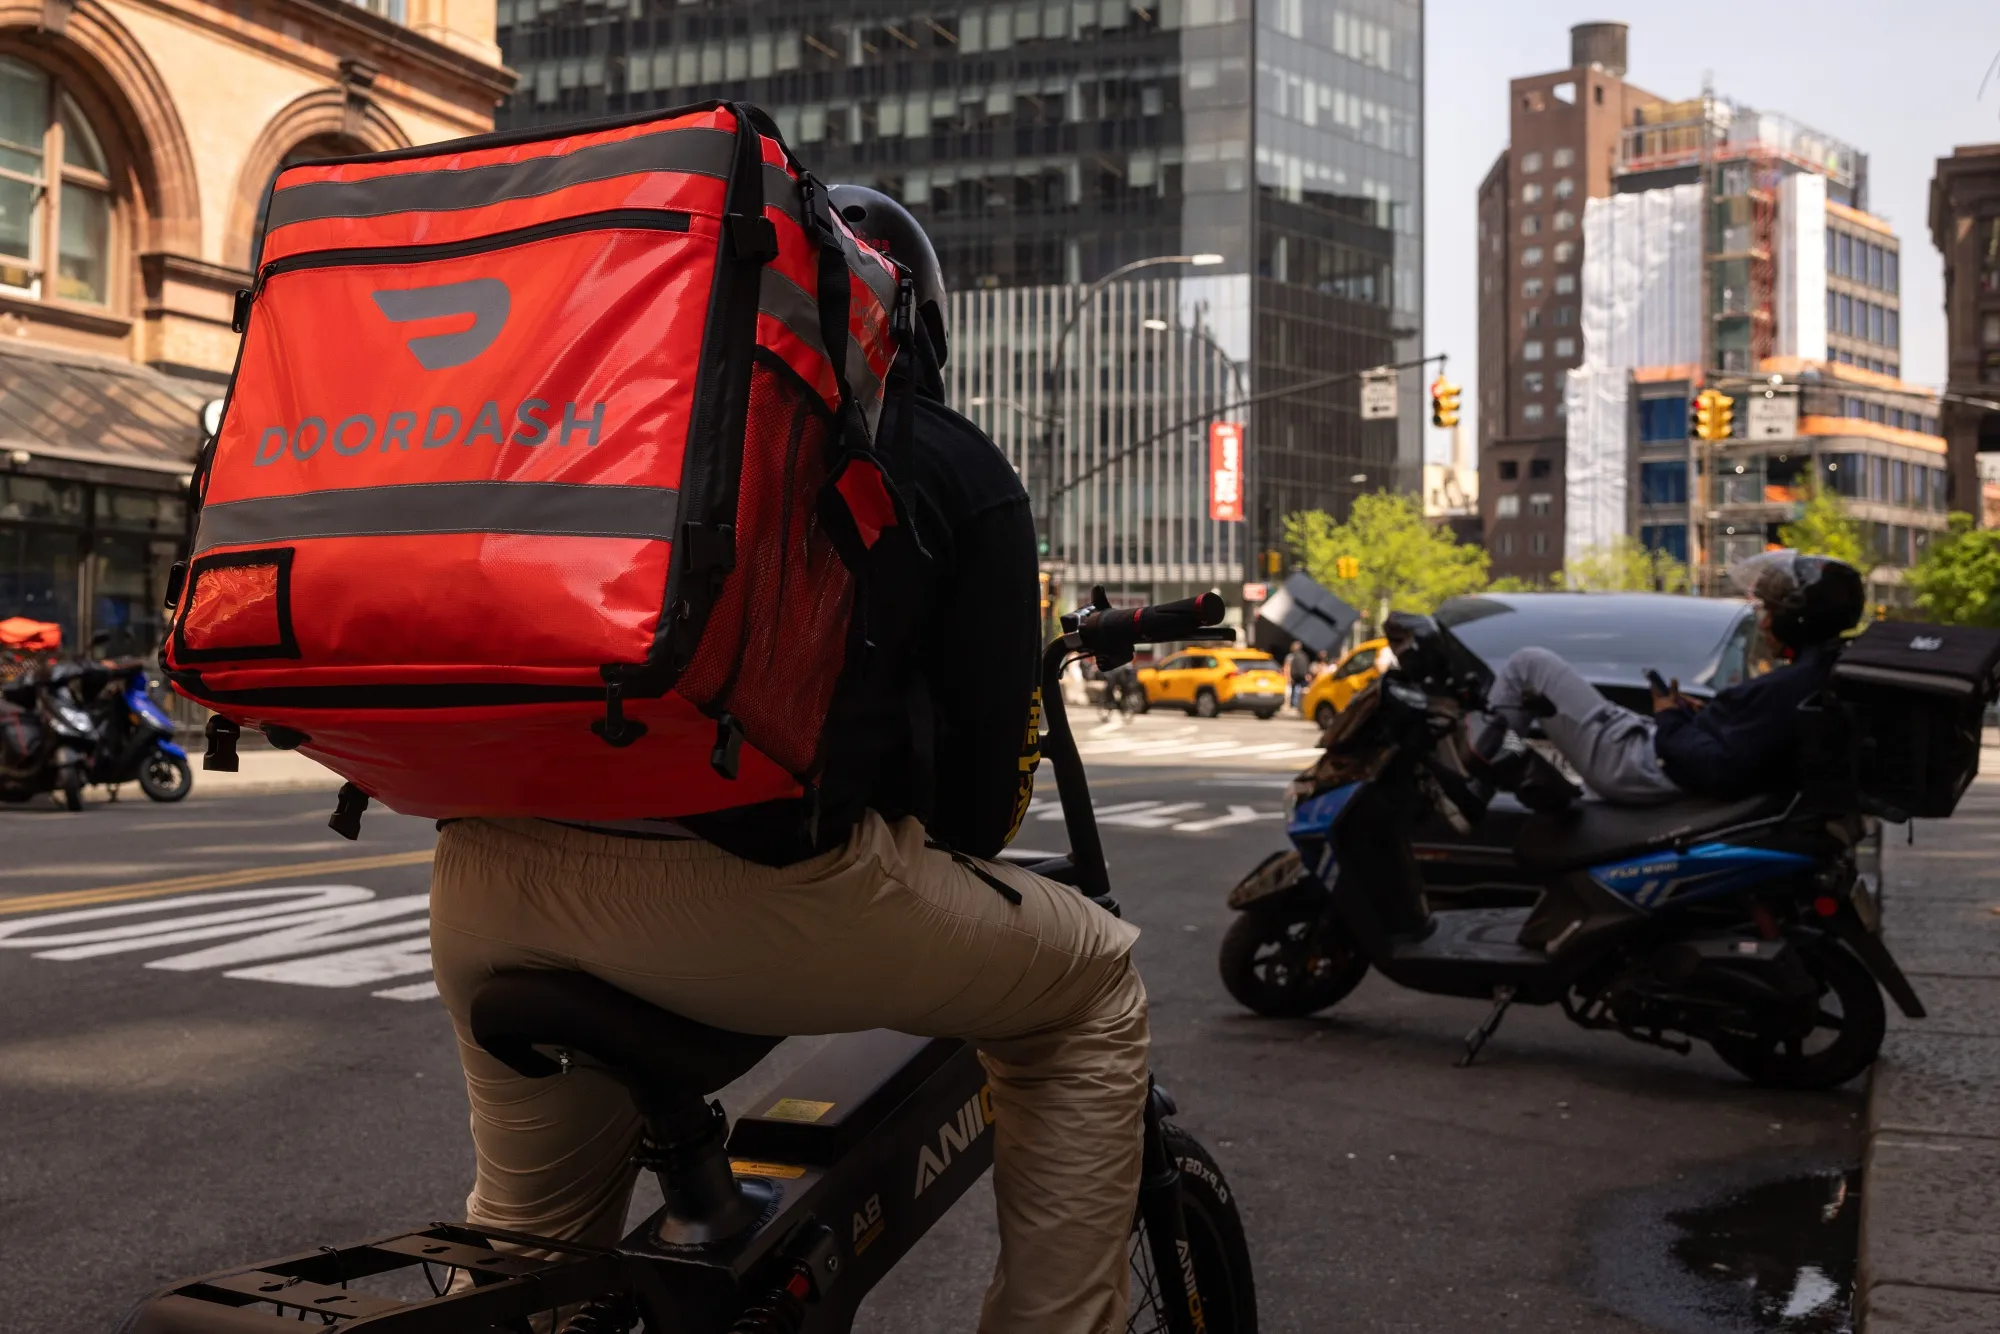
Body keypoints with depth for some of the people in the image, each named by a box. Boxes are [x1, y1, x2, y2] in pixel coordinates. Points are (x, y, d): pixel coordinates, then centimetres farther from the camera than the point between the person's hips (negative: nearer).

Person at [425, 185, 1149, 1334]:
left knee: (536, 1228, 33)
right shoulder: (953, 463, 15)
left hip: (481, 876, 6)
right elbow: (992, 724, 10)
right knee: (1091, 986, 19)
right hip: (748, 880, -5)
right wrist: (958, 861, 29)